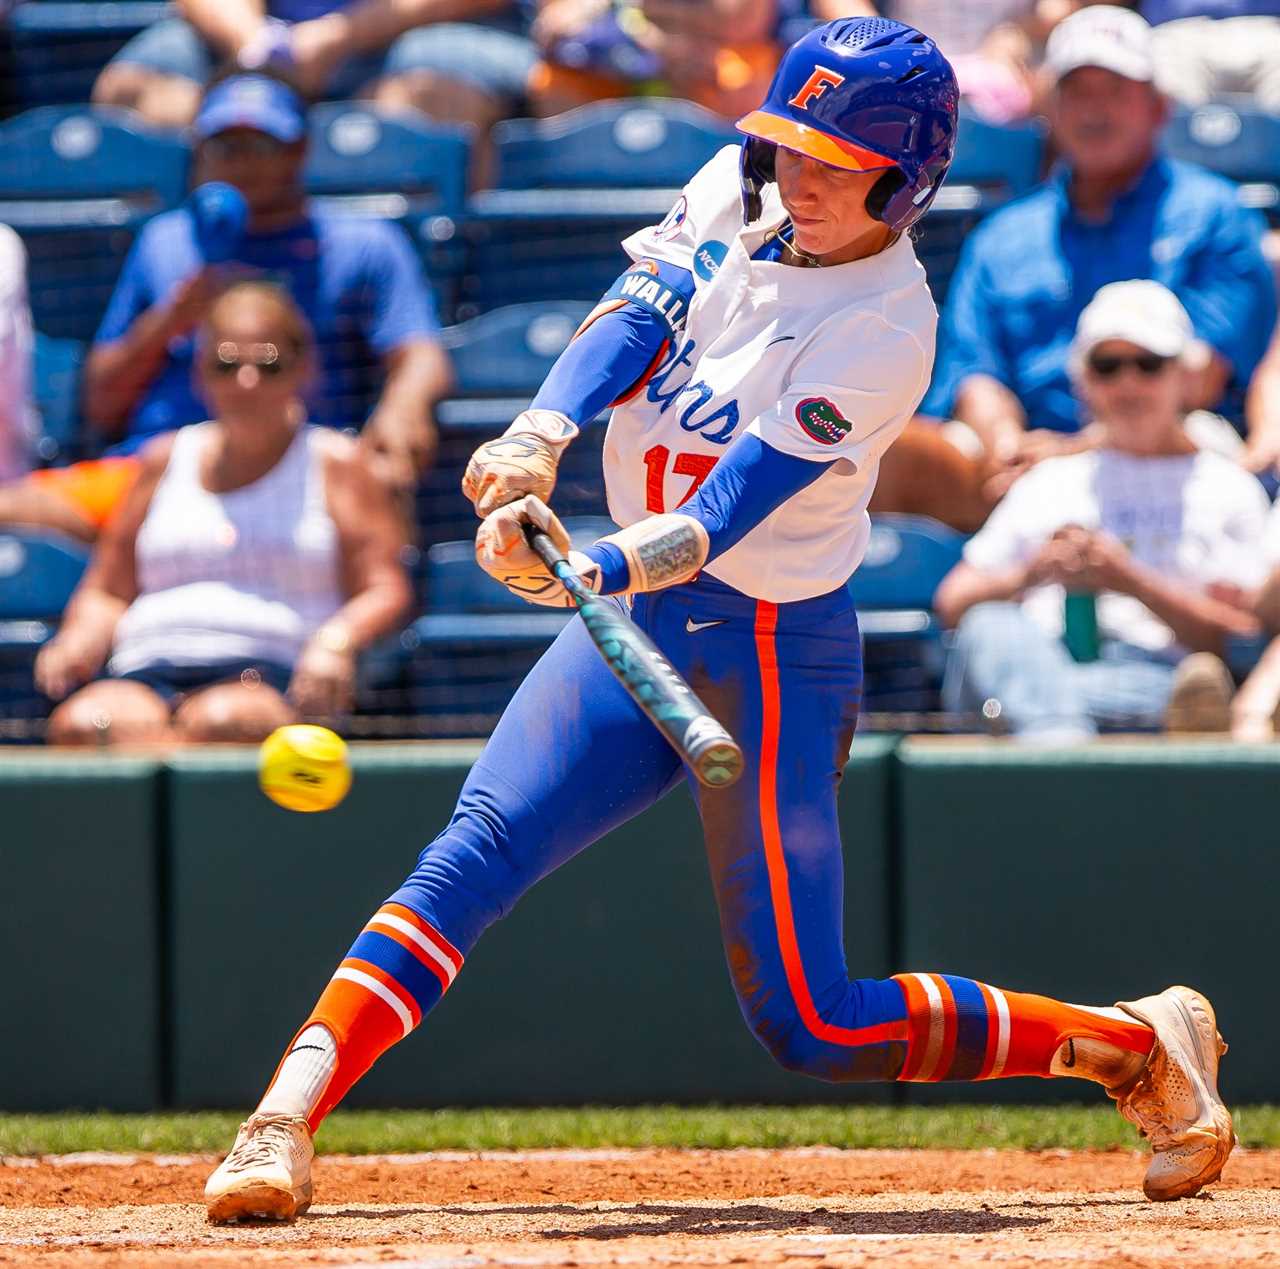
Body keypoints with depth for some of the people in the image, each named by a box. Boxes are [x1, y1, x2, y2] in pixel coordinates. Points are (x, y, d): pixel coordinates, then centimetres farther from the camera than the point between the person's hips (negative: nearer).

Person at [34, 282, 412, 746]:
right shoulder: (167, 459, 27)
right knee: (81, 723, -37)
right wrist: (79, 643, 5)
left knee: (218, 723, -42)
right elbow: (106, 593, 29)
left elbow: (385, 591, 10)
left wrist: (334, 643, -13)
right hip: (146, 671, 2)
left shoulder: (334, 461, 18)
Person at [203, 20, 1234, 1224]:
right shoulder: (738, 188, 0)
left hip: (767, 647, -6)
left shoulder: (887, 328, -20)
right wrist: (540, 435, -33)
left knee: (810, 1026, -4)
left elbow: (730, 513, -28)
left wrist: (591, 570, -46)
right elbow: (636, 311, -13)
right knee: (475, 852, -15)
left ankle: (1140, 1044, 13)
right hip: (643, 621, 6)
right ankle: (282, 1126, -22)